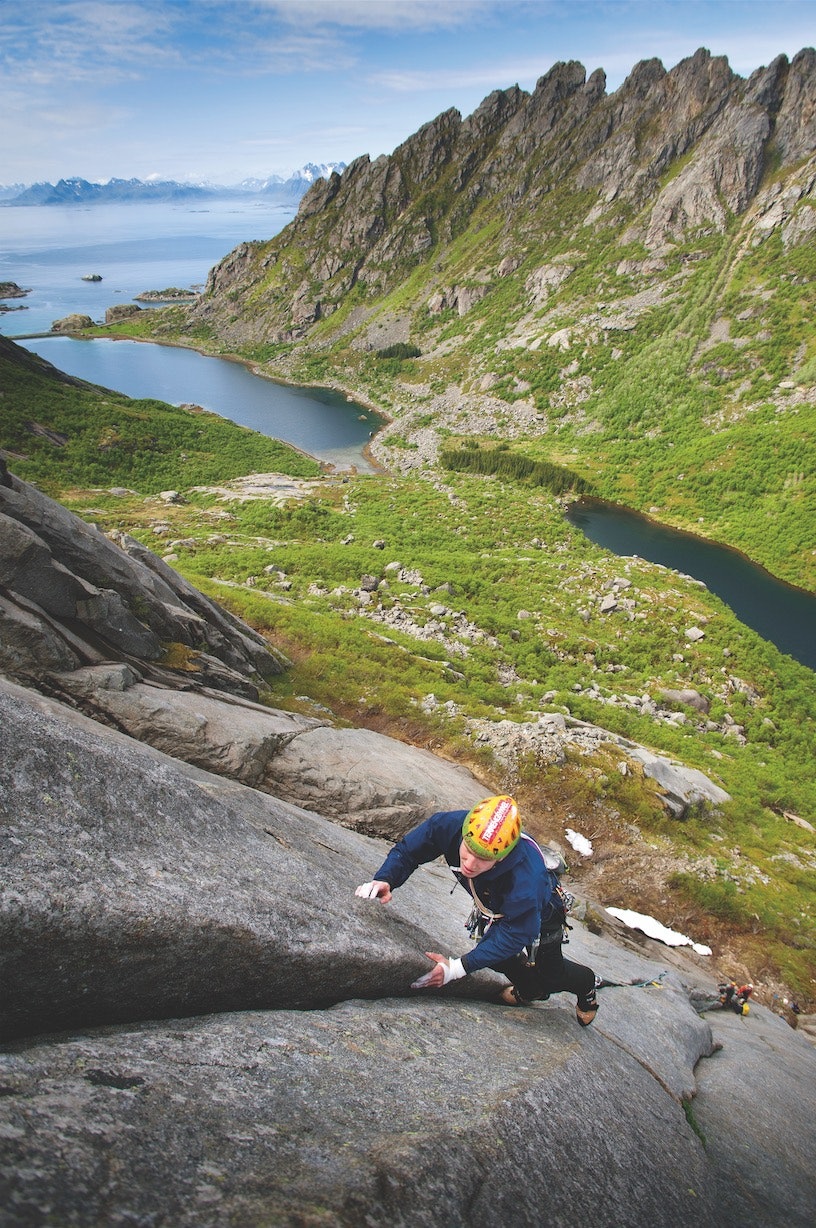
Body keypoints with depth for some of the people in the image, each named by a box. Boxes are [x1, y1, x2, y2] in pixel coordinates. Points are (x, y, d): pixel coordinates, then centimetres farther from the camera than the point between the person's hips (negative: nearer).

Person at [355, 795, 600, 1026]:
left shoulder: (525, 879, -49)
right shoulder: (449, 825, -39)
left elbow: (515, 934, -36)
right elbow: (406, 851, -23)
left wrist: (457, 968, -40)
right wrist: (384, 880, -43)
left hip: (540, 913, -4)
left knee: (547, 974, 14)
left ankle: (585, 983, 49)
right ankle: (528, 990, 48)